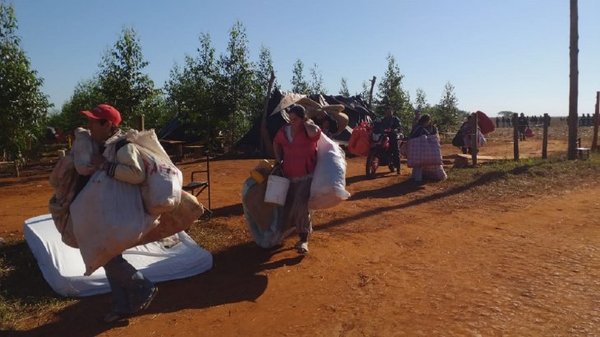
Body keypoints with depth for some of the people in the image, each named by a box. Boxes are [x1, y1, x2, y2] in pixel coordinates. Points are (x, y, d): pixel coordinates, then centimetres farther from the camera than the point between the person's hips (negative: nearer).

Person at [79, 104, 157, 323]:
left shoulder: (123, 146, -21)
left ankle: (144, 289, 12)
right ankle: (123, 306, 26)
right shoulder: (99, 145, 8)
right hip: (104, 211, 10)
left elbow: (137, 175, -37)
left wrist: (105, 165, -33)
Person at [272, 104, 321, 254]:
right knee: (288, 206, 13)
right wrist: (279, 160, 8)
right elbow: (276, 143, 20)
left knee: (301, 206, -17)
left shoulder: (309, 130, -13)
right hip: (288, 176, 5)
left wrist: (307, 122, -19)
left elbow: (314, 132, -39)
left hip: (306, 176, -5)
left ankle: (304, 240, -3)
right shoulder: (284, 130, 1)